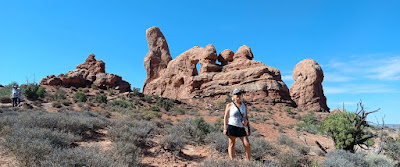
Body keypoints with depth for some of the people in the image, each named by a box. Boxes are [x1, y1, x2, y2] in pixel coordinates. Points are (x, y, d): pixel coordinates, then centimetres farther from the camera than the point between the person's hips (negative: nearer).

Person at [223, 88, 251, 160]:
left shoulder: (244, 105, 13)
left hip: (241, 128, 3)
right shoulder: (229, 105, 3)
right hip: (232, 127, -3)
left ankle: (248, 160, 9)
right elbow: (225, 117, 2)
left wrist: (248, 128, 12)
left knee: (247, 144, -4)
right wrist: (225, 128, -6)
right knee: (232, 145, 3)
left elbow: (246, 117, 16)